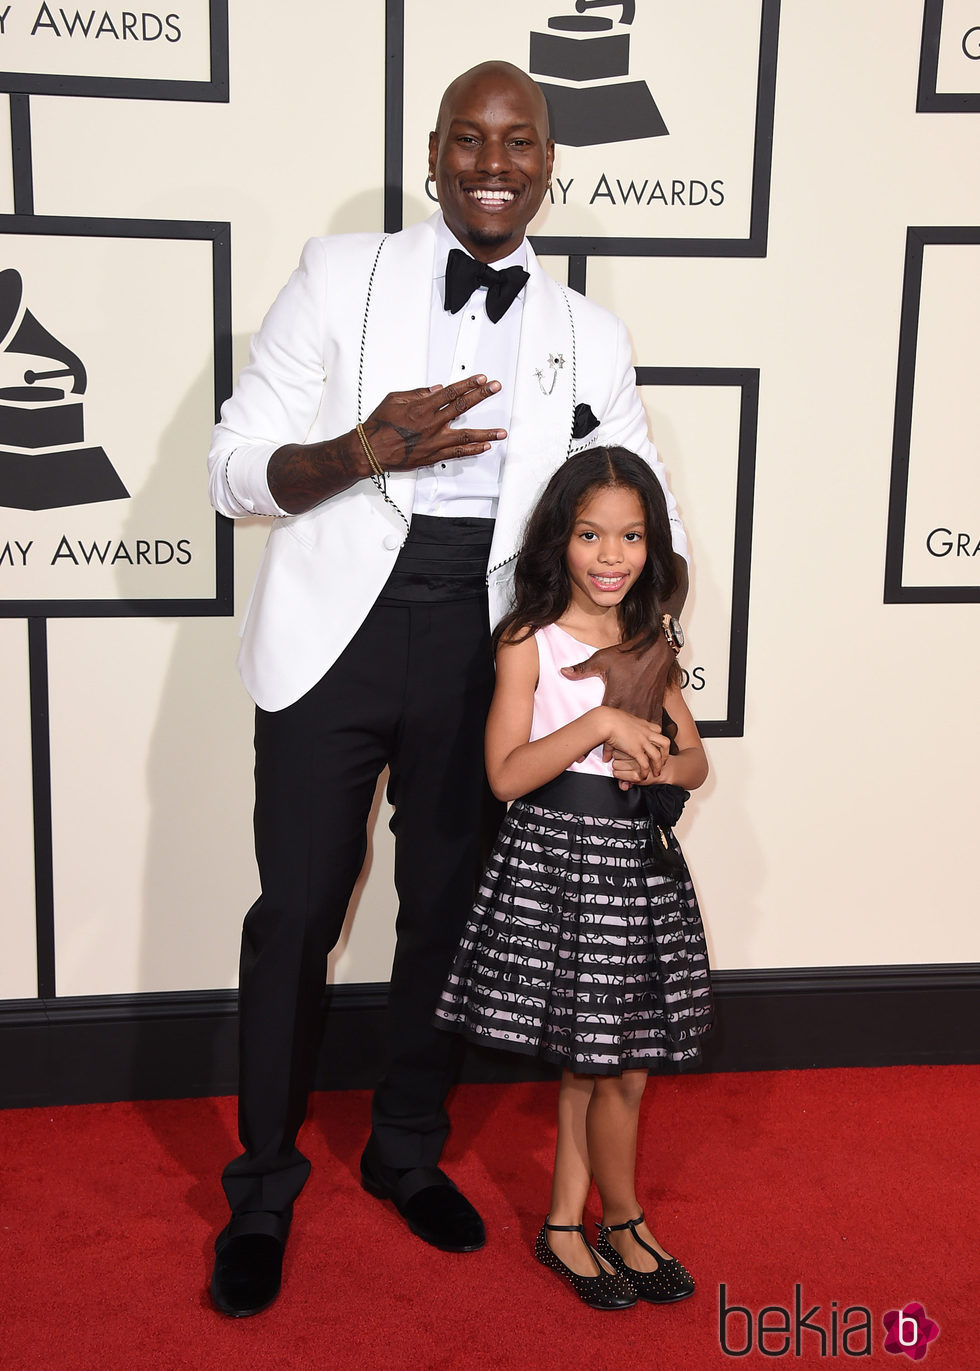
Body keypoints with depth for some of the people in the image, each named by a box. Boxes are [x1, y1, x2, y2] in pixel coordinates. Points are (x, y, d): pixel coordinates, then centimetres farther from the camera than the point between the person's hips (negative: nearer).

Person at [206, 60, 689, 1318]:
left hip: (481, 646, 3)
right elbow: (234, 470, -4)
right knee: (298, 910, 2)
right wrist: (370, 447, -22)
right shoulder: (339, 277, 0)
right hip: (337, 634, -2)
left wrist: (646, 638, -11)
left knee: (446, 908, 14)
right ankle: (264, 1185, 23)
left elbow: (645, 511, 9)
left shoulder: (588, 339, 8)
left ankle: (407, 1152, 36)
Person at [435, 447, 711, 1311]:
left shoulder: (651, 642, 7)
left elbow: (695, 760, 12)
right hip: (556, 860, -5)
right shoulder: (530, 643, -8)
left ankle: (566, 1226, 28)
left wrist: (659, 765, -10)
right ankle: (623, 1223, 26)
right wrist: (603, 725, -22)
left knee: (596, 1063, 12)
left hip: (638, 861, 5)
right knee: (611, 1068, 4)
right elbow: (506, 774, -15)